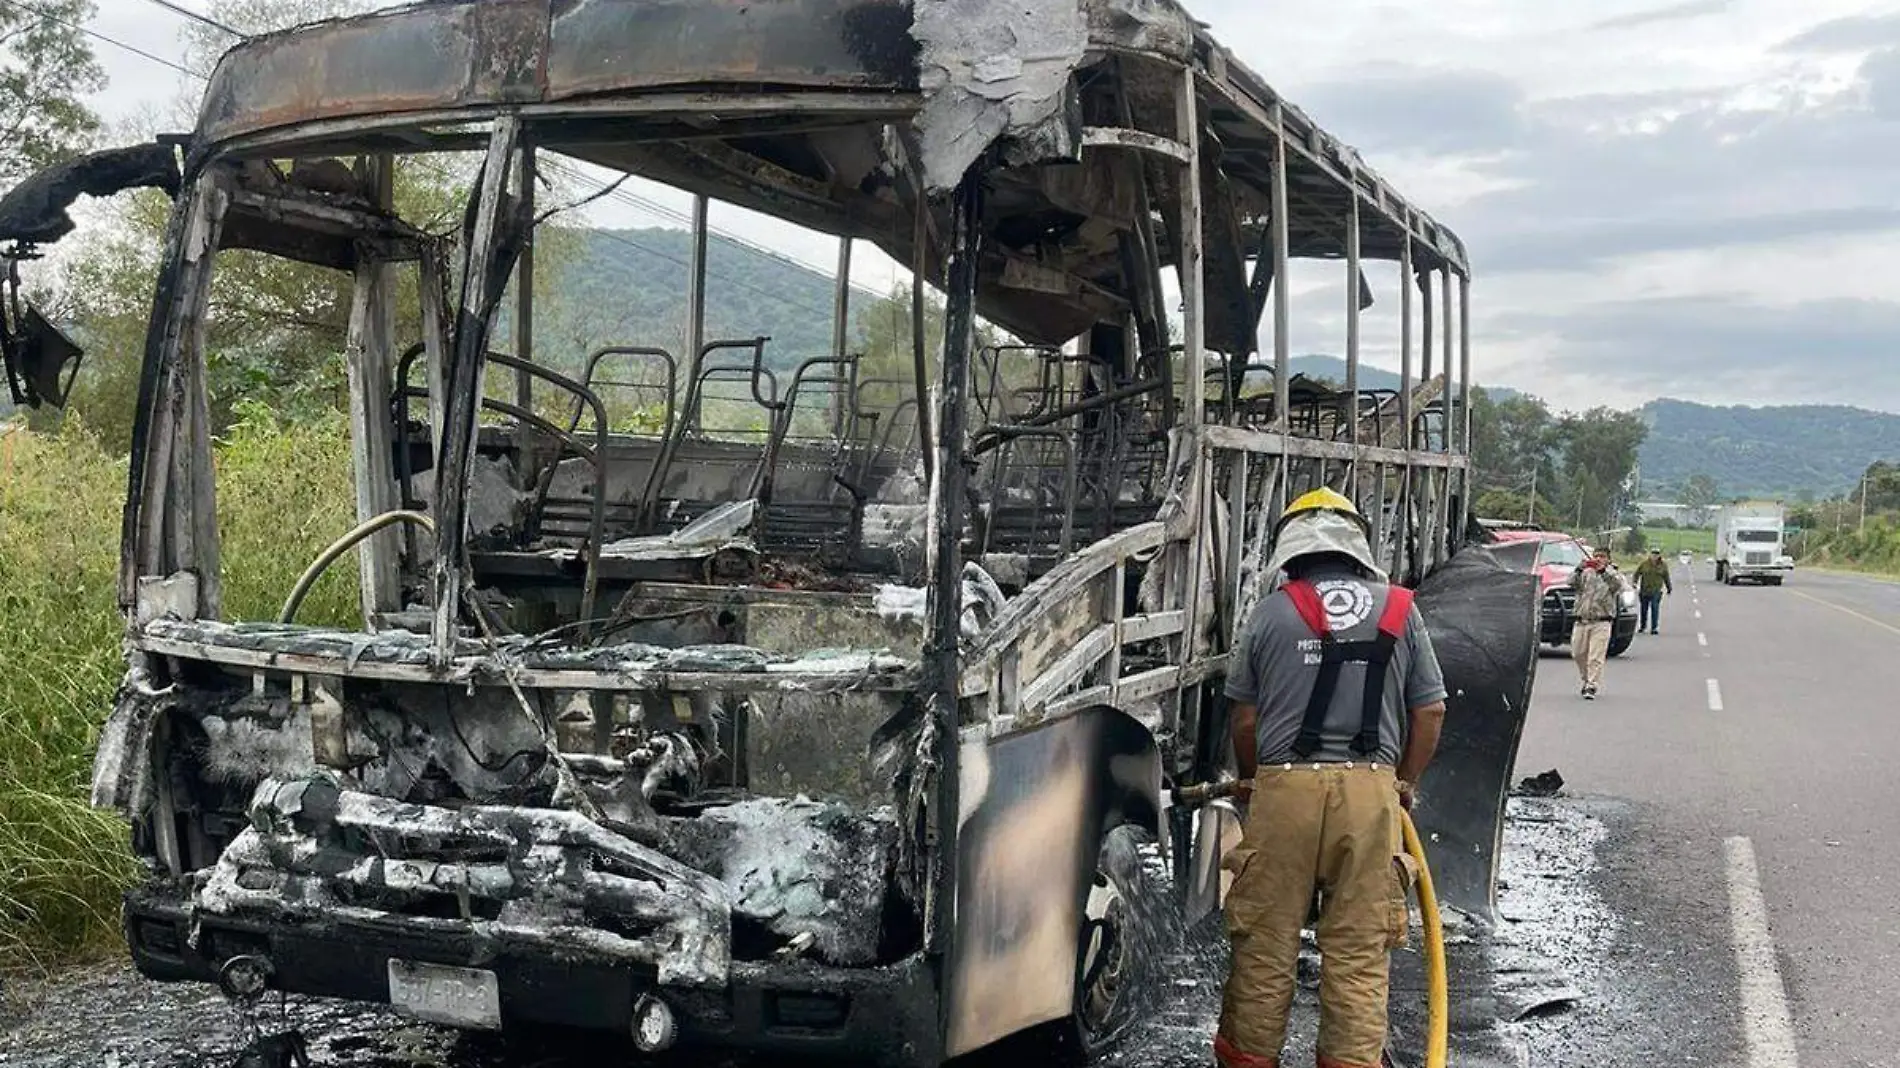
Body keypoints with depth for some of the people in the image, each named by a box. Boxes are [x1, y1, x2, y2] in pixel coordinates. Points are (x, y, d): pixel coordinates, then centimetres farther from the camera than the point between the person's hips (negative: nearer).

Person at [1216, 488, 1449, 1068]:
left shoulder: (1273, 611, 2)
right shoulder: (1399, 611, 7)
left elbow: (1245, 717, 6)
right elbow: (1430, 711, 9)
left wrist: (1252, 779, 23)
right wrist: (1404, 782, 23)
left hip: (1285, 787, -1)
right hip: (1371, 791, 1)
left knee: (1265, 944, 8)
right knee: (1359, 953, 6)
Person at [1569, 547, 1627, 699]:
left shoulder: (1613, 574, 6)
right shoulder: (1586, 573, 13)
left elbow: (1619, 586, -15)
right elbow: (1572, 583, -2)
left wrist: (1605, 571, -22)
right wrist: (1579, 569, -19)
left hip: (1601, 623, -4)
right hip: (1582, 622, 4)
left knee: (1596, 657, -10)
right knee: (1578, 654, 8)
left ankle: (1591, 687, -9)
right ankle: (1587, 679, 29)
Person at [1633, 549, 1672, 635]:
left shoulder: (1663, 565, 3)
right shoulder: (1644, 564, 0)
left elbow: (1666, 577, 13)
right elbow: (1637, 574, 5)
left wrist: (1669, 588, 19)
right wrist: (1634, 584, -7)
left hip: (1656, 591, -1)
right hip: (1644, 590, 1)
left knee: (1655, 608, -11)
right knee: (1644, 609, 10)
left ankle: (1653, 628, -6)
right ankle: (1642, 626, 29)